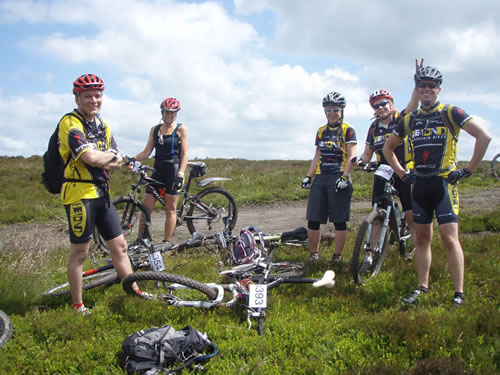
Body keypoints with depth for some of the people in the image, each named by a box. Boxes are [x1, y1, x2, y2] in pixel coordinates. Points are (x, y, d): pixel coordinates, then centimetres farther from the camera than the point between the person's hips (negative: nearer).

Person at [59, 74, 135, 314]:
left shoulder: (103, 125, 14)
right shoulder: (70, 122, -12)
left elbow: (117, 162, 9)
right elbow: (91, 157, -26)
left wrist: (101, 160, -12)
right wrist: (110, 155, -6)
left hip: (101, 193, 8)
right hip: (79, 193, -8)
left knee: (119, 245, 11)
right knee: (80, 252, 1)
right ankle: (77, 306, 13)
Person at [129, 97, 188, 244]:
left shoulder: (180, 129, 1)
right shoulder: (155, 129, 12)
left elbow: (184, 154, -4)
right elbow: (147, 151, 8)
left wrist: (180, 174, -16)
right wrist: (133, 159, -12)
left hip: (173, 171, -4)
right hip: (158, 171, 4)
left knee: (170, 209, -1)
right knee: (146, 208, 0)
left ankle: (166, 243, 5)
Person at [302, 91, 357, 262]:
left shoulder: (348, 130, 0)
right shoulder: (321, 131, 17)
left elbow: (351, 156, -7)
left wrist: (344, 176, -19)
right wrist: (308, 176, 9)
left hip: (339, 179, -5)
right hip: (320, 178, 5)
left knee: (339, 221, -1)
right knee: (313, 220, 1)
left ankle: (337, 257, 10)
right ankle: (313, 255, 13)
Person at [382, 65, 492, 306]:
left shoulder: (451, 113, -4)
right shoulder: (410, 119, 9)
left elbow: (484, 136, -11)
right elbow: (388, 147, 21)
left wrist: (468, 170, -10)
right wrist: (402, 174, 12)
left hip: (444, 182, -5)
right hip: (419, 184, 5)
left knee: (449, 239, -9)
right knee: (422, 238, 9)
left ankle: (459, 294, -2)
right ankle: (422, 287, 19)